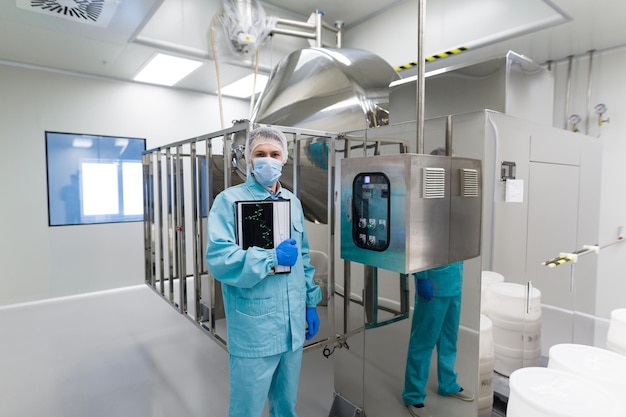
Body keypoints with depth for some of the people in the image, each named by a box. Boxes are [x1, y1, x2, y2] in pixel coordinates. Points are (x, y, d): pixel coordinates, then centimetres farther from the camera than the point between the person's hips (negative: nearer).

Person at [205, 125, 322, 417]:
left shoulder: (293, 202, 9)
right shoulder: (230, 200, -9)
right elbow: (218, 258, -21)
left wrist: (311, 303, 13)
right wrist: (273, 257, -20)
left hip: (293, 326, 6)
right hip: (253, 331, -5)